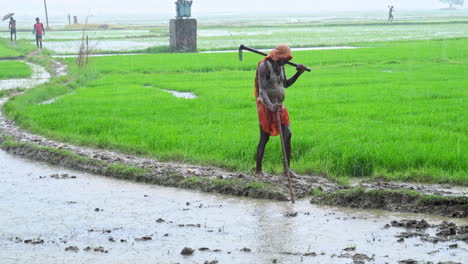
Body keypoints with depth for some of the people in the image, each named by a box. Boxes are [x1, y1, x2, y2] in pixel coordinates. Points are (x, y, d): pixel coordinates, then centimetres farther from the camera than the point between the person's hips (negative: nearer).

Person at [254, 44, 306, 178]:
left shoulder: (280, 66, 8)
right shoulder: (264, 66, -17)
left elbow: (285, 84, 24)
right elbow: (262, 91, -26)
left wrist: (298, 73, 10)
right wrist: (271, 106, -42)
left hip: (279, 106, 7)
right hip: (266, 107, -7)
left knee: (287, 134, -2)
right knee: (264, 138, -4)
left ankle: (287, 169, 5)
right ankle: (258, 170, 9)